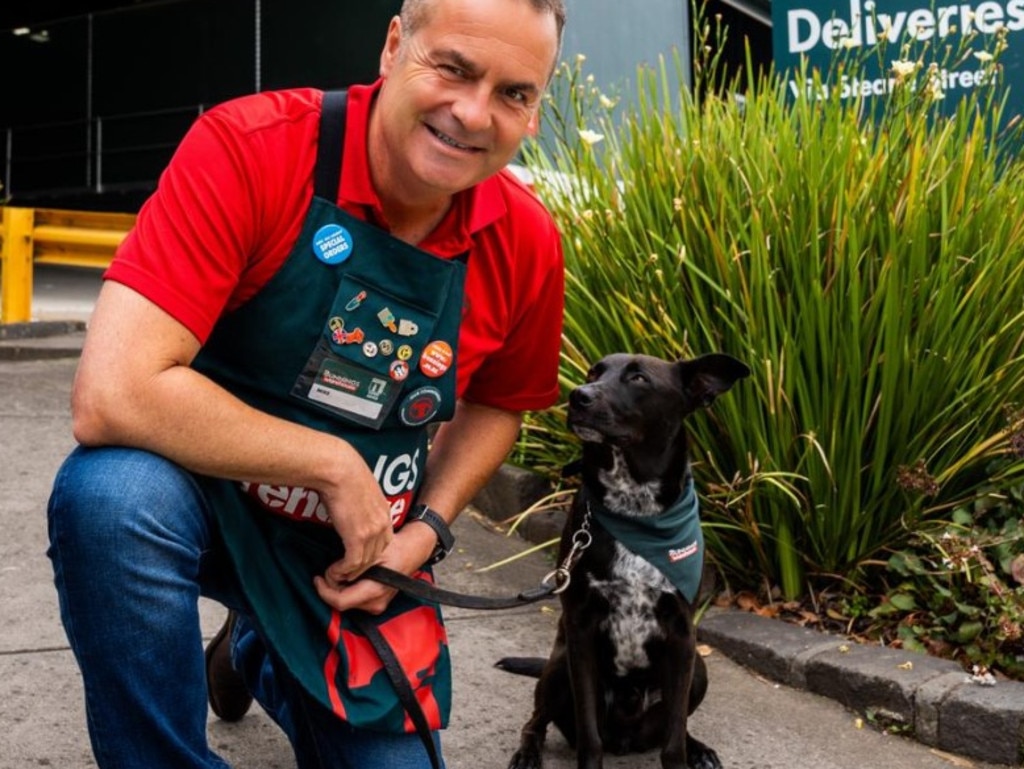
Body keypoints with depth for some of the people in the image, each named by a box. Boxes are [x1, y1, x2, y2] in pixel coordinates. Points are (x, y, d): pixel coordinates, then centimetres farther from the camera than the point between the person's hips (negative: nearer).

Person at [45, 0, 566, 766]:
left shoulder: (526, 243, -12)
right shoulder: (250, 148, -26)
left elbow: (496, 406, 7)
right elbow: (111, 396, -34)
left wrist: (425, 531, -8)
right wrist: (334, 466, -26)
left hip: (361, 543, 4)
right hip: (202, 497, -4)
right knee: (115, 492, -37)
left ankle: (261, 654, 40)